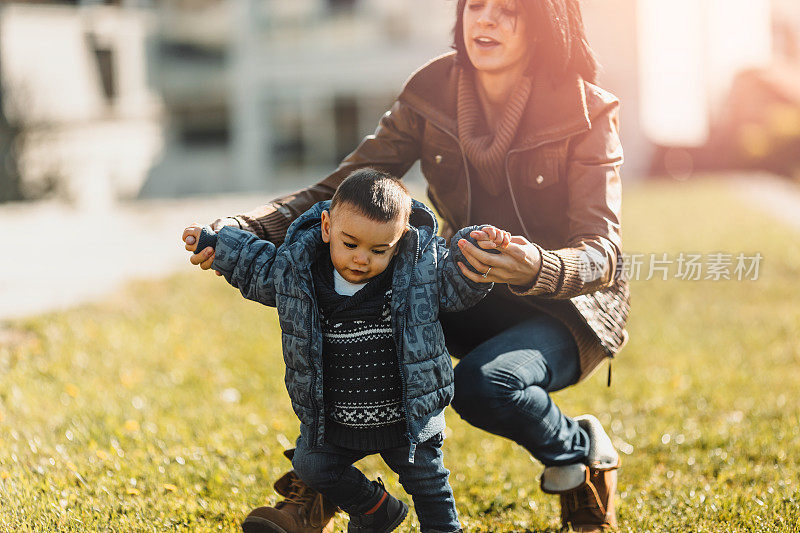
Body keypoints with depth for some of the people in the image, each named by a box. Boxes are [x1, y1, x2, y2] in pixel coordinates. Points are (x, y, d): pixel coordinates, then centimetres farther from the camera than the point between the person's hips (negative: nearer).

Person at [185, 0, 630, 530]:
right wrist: (243, 231, -25)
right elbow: (341, 191, -8)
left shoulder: (587, 114, -19)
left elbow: (603, 253, -27)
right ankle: (317, 486, -8)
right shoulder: (432, 94, -8)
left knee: (484, 385, -35)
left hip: (569, 308, -4)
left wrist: (537, 269, -50)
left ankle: (582, 452, -2)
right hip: (474, 300, 4)